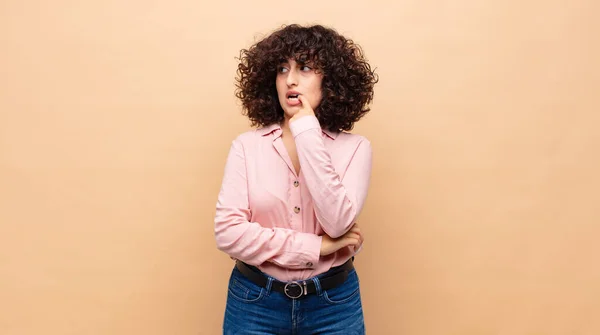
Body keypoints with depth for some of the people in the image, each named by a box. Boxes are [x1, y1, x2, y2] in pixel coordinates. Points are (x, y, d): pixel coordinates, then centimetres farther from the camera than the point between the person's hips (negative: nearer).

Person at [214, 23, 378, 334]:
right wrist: (314, 247, -16)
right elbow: (227, 231, -13)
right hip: (254, 302, 0)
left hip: (333, 304, 0)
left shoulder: (354, 148, -6)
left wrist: (308, 133, -20)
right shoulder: (247, 145, -5)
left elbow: (338, 224, -20)